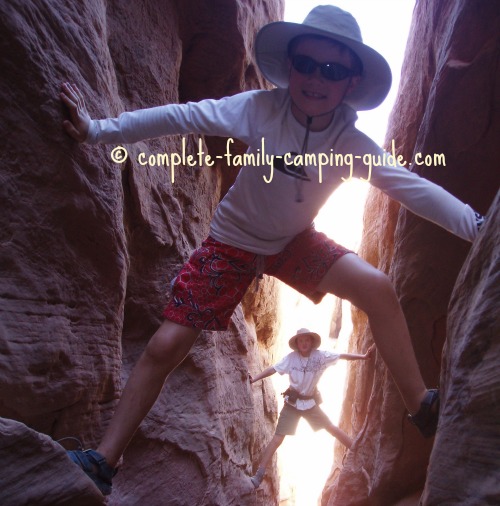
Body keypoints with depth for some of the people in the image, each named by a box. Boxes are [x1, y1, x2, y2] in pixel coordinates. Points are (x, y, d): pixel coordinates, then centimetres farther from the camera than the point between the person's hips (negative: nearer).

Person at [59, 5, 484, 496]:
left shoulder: (352, 144, -16)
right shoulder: (260, 108, -21)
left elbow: (411, 185, -22)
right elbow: (181, 116, -21)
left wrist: (476, 225, -33)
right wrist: (99, 130, -23)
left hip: (296, 242, 2)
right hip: (233, 241, -1)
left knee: (378, 288, -20)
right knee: (165, 345, -9)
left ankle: (422, 407, -1)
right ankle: (103, 460, 7)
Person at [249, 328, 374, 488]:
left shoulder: (320, 356, -9)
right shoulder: (291, 357, -12)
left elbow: (341, 356, -6)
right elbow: (273, 369, -14)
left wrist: (363, 356, -10)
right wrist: (254, 379, -23)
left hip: (310, 403, 2)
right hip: (292, 403, -2)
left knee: (332, 428, 3)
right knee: (278, 438, -7)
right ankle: (259, 476, -4)